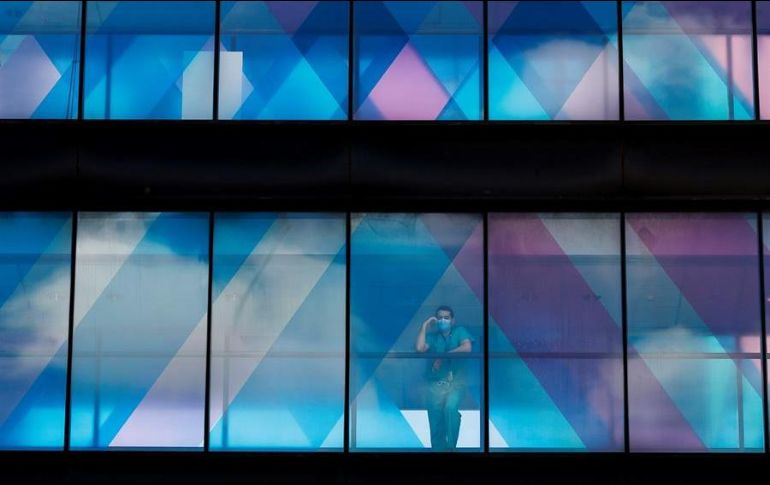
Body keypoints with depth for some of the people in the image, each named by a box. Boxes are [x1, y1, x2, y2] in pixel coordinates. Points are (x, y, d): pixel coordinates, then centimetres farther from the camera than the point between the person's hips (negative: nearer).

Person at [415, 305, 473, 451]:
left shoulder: (459, 331, 7)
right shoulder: (432, 336, 12)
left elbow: (467, 347, -12)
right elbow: (419, 348, -6)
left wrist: (443, 357, -11)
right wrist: (424, 326, -1)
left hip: (456, 383, -2)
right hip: (436, 385, 3)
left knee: (450, 407, -31)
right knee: (436, 425, -3)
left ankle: (451, 446, -19)